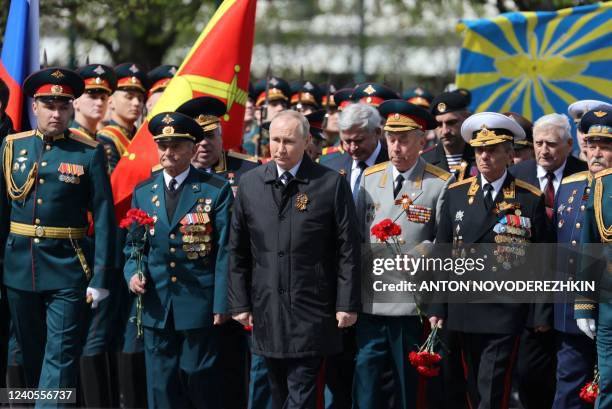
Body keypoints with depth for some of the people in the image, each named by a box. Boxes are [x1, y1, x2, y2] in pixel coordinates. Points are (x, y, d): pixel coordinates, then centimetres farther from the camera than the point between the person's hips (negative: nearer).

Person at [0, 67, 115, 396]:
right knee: (32, 356, 13)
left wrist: (100, 279, -9)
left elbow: (104, 219, -5)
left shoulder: (89, 154, -3)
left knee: (61, 358, -7)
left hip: (67, 271, -4)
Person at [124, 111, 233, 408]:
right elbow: (133, 244, 16)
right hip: (156, 306, 3)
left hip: (199, 305, -3)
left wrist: (221, 305, -9)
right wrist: (132, 274, -5)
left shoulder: (216, 191, -3)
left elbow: (224, 251, -5)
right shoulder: (143, 192, 9)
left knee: (200, 381, 3)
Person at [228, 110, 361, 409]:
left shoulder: (331, 184, -3)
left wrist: (347, 305, -5)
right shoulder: (249, 184, 6)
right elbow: (237, 250, 9)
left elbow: (348, 250, -2)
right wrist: (239, 303, 5)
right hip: (266, 311, 3)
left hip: (311, 313, -3)